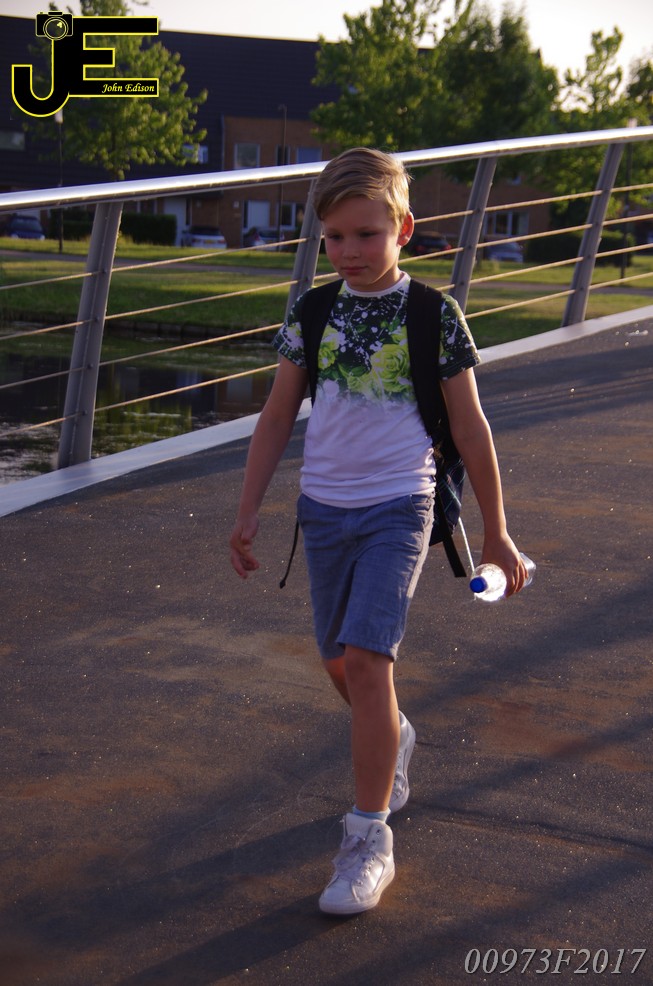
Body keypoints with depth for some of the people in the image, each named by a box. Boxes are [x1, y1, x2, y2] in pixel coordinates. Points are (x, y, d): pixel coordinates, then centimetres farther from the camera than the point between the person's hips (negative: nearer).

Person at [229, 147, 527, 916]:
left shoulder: (434, 317, -6)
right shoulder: (312, 316, 2)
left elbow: (469, 429, -1)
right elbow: (277, 418, 9)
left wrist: (495, 531, 3)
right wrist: (248, 511, 7)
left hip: (397, 510, -4)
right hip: (324, 508, 4)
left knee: (366, 659, -15)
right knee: (338, 661, 14)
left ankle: (370, 841, -6)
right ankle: (393, 740, 48)